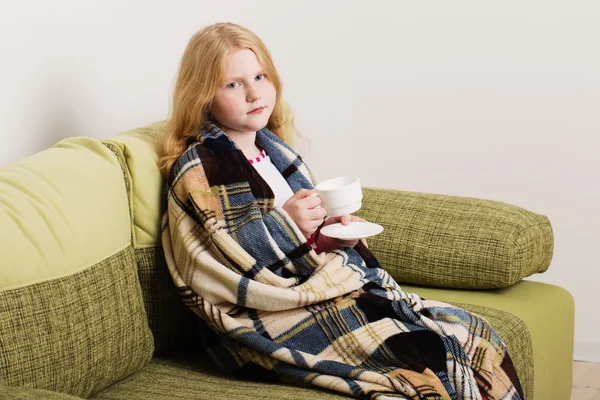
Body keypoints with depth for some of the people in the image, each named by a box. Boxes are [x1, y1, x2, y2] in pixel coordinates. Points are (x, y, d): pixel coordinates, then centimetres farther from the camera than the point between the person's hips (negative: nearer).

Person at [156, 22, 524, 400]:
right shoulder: (198, 170, -7)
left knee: (468, 329, -8)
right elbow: (216, 263, -16)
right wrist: (283, 225, -21)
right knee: (432, 351, -24)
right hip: (271, 319, -8)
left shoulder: (272, 149, 18)